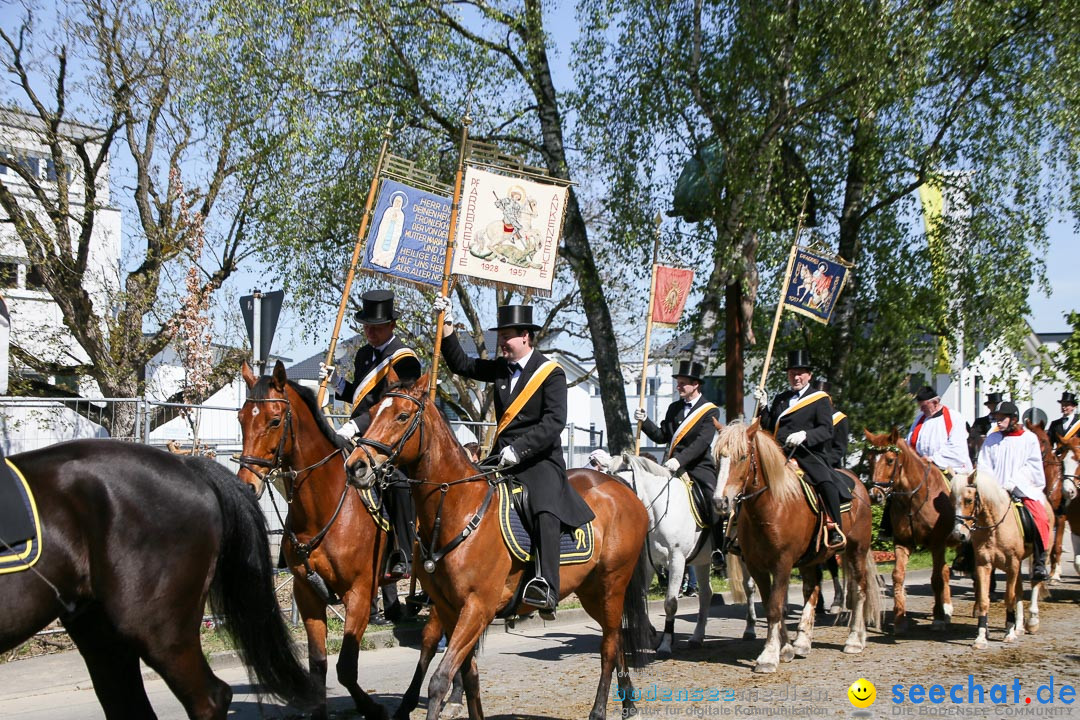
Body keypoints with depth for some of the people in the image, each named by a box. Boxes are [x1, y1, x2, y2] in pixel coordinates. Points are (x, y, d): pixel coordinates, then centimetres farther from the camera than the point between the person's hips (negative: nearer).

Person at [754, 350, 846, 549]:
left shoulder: (820, 400, 7)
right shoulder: (780, 399, 22)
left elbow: (826, 431, -5)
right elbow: (769, 427, 19)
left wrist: (805, 435, -23)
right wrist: (763, 406, 4)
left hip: (808, 455, -6)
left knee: (826, 481, -30)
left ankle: (834, 529, -24)